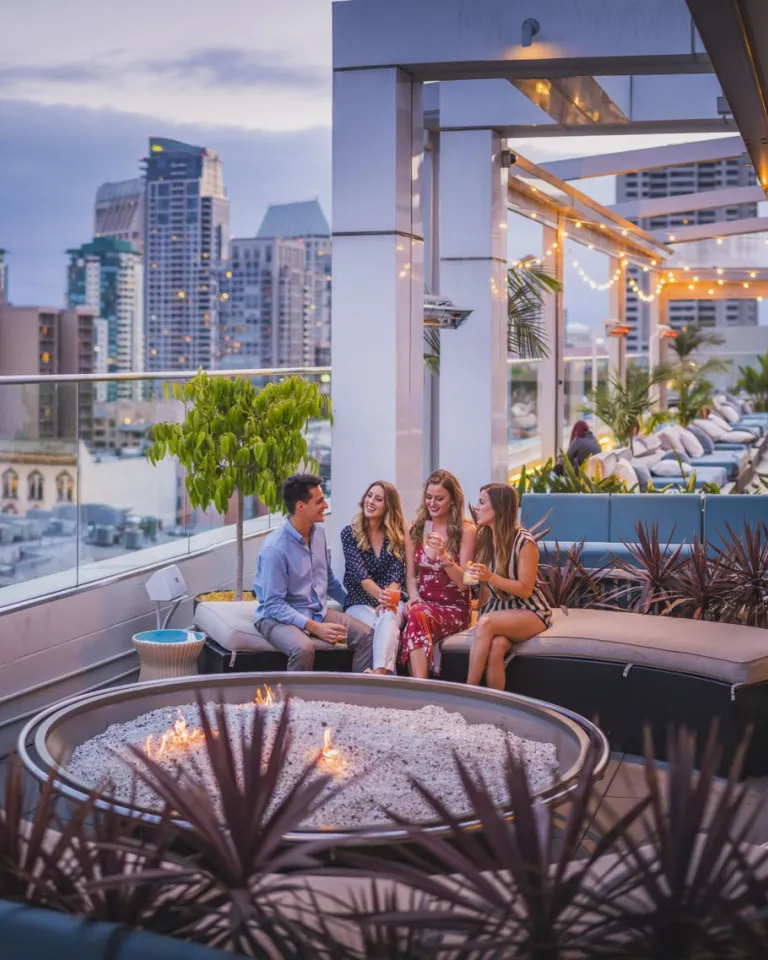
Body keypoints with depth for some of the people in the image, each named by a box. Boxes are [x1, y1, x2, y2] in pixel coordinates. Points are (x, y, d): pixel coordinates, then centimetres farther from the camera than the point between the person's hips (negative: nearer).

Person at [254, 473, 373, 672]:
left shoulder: (318, 532, 1)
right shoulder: (275, 548, -23)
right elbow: (274, 605, -22)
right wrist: (314, 627, -28)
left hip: (318, 612, 7)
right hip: (279, 617, -7)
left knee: (366, 636, -11)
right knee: (304, 648, -37)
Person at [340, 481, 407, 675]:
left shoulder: (397, 535, 5)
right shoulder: (350, 533, -1)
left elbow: (397, 573, -6)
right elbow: (359, 573, -13)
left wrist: (388, 598, -28)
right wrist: (381, 595, -33)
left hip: (390, 601, 1)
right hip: (359, 602, 0)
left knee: (388, 619, -36)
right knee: (378, 626, -35)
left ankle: (378, 675, -54)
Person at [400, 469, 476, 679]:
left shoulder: (466, 530, -2)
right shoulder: (415, 529, 10)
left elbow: (463, 583, -5)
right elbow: (411, 574, 13)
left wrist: (444, 556, -22)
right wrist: (413, 596, -9)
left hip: (454, 608, -3)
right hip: (424, 603, 3)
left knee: (418, 616, -35)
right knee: (416, 613, -35)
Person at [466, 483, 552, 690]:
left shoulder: (524, 541, -15)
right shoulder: (484, 537, 3)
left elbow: (525, 589, -15)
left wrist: (491, 577, -26)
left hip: (529, 612, -4)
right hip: (496, 610, 4)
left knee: (486, 623, -36)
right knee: (495, 646, -33)